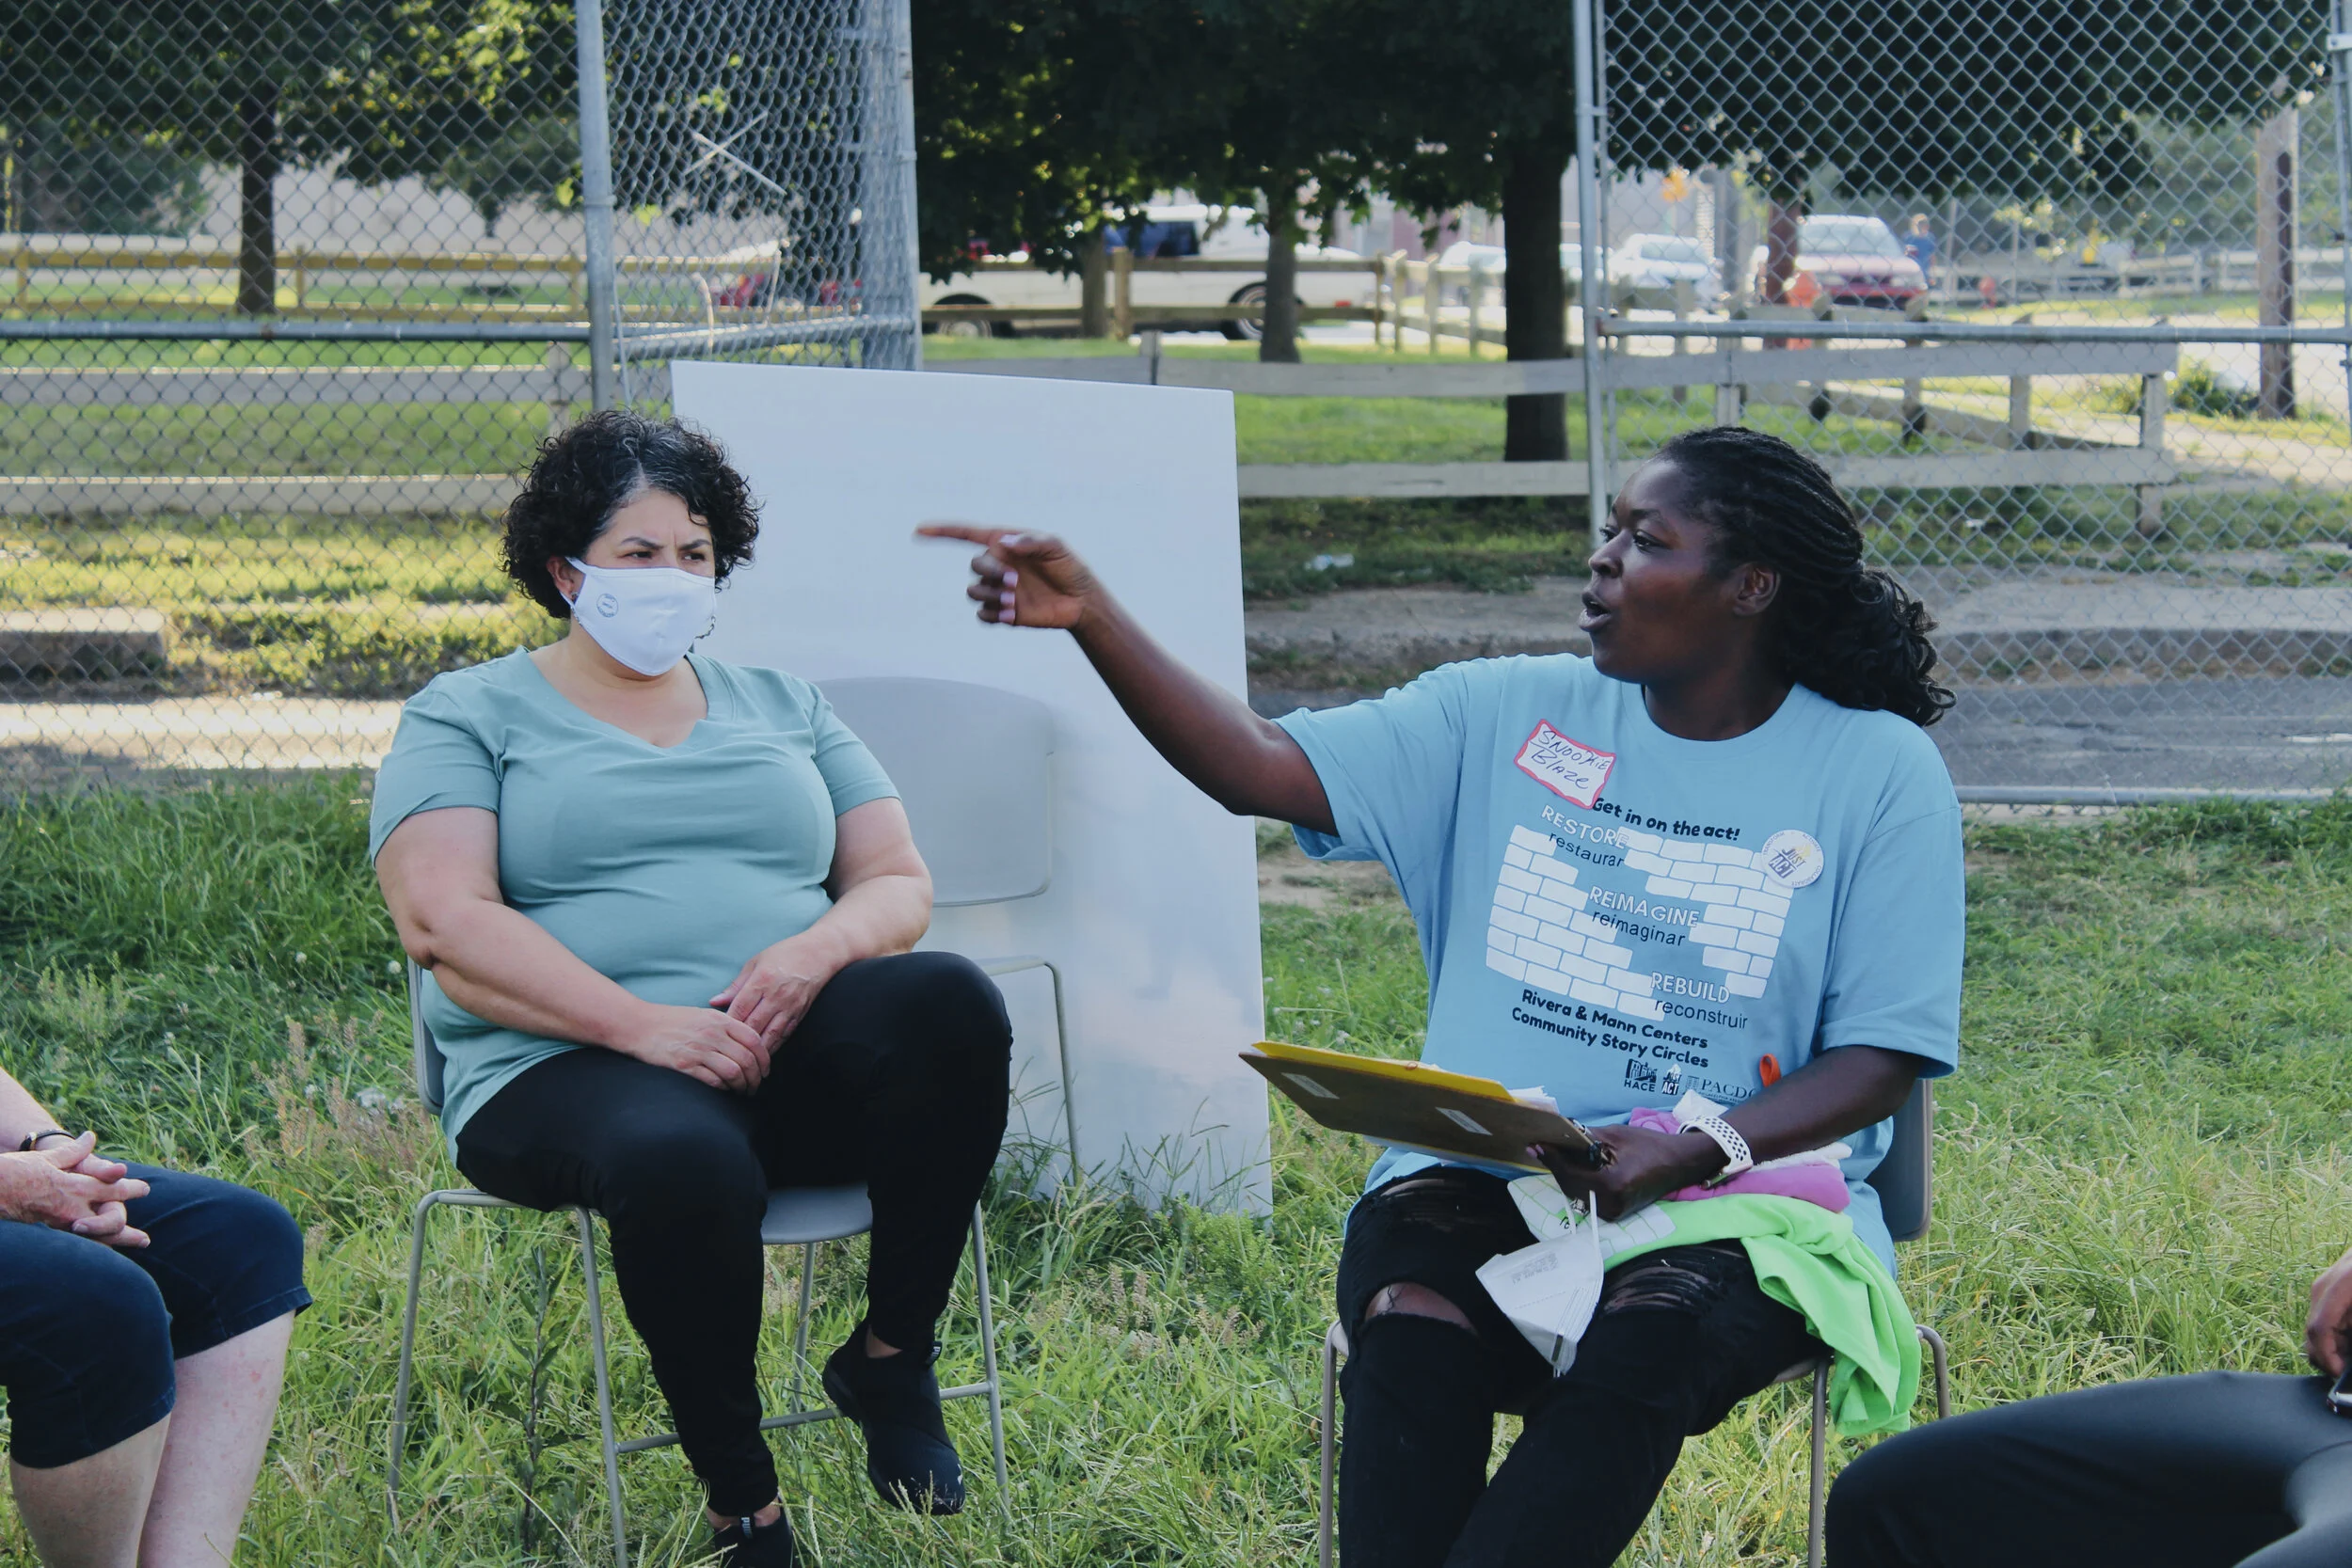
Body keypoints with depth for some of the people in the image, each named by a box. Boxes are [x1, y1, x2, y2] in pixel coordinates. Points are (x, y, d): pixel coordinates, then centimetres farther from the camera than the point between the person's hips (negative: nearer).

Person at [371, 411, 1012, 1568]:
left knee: (950, 1003, -30)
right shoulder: (468, 717, 11)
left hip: (791, 1057, 4)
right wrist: (644, 1024, -18)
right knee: (683, 1159, -40)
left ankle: (891, 1361, -13)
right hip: (568, 1070, -4)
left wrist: (817, 950, -10)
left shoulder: (783, 708, 24)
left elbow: (900, 884, 16)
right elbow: (441, 921, -5)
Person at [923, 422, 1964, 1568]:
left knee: (1648, 1341, -35)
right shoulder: (1508, 716, 8)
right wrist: (1092, 618, -17)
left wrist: (1692, 1153, -19)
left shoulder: (1878, 770, 2)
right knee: (1410, 1323, -31)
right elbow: (1267, 771, -3)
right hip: (1484, 1173, 2)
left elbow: (1880, 1062, -2)